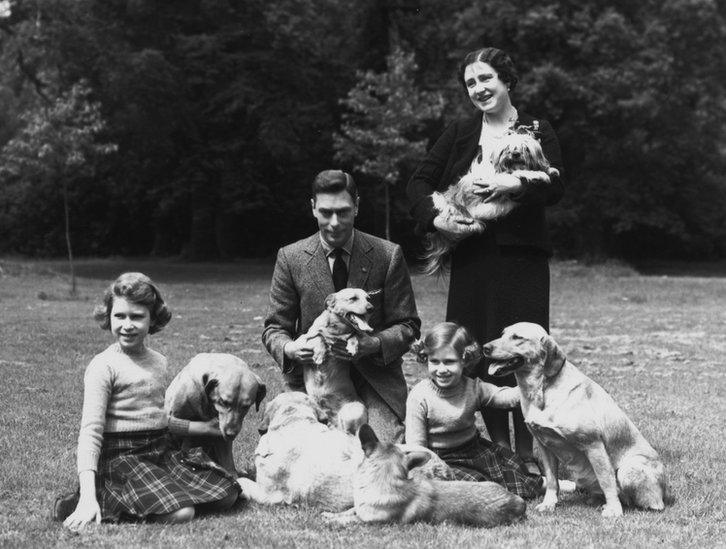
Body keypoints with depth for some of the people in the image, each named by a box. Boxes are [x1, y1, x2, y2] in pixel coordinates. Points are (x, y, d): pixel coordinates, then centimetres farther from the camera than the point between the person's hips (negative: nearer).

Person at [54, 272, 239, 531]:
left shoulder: (159, 362, 13)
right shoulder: (103, 366, -10)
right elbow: (90, 432, -17)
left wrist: (205, 427, 20)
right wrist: (87, 497, -26)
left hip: (164, 450, 8)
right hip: (121, 456, -8)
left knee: (227, 494, -5)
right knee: (180, 513, -27)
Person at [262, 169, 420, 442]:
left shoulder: (388, 256, -1)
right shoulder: (290, 258, 1)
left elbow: (408, 326, 2)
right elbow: (274, 328, 6)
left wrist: (374, 343, -19)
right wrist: (289, 348, -19)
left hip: (375, 377, 0)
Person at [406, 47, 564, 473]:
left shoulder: (537, 131, 5)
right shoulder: (459, 134, 13)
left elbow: (555, 188, -7)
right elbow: (419, 183, 10)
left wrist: (516, 185, -23)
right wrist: (435, 219, -7)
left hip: (521, 255, -3)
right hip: (471, 257, 3)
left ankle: (527, 452, 3)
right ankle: (498, 445, 15)